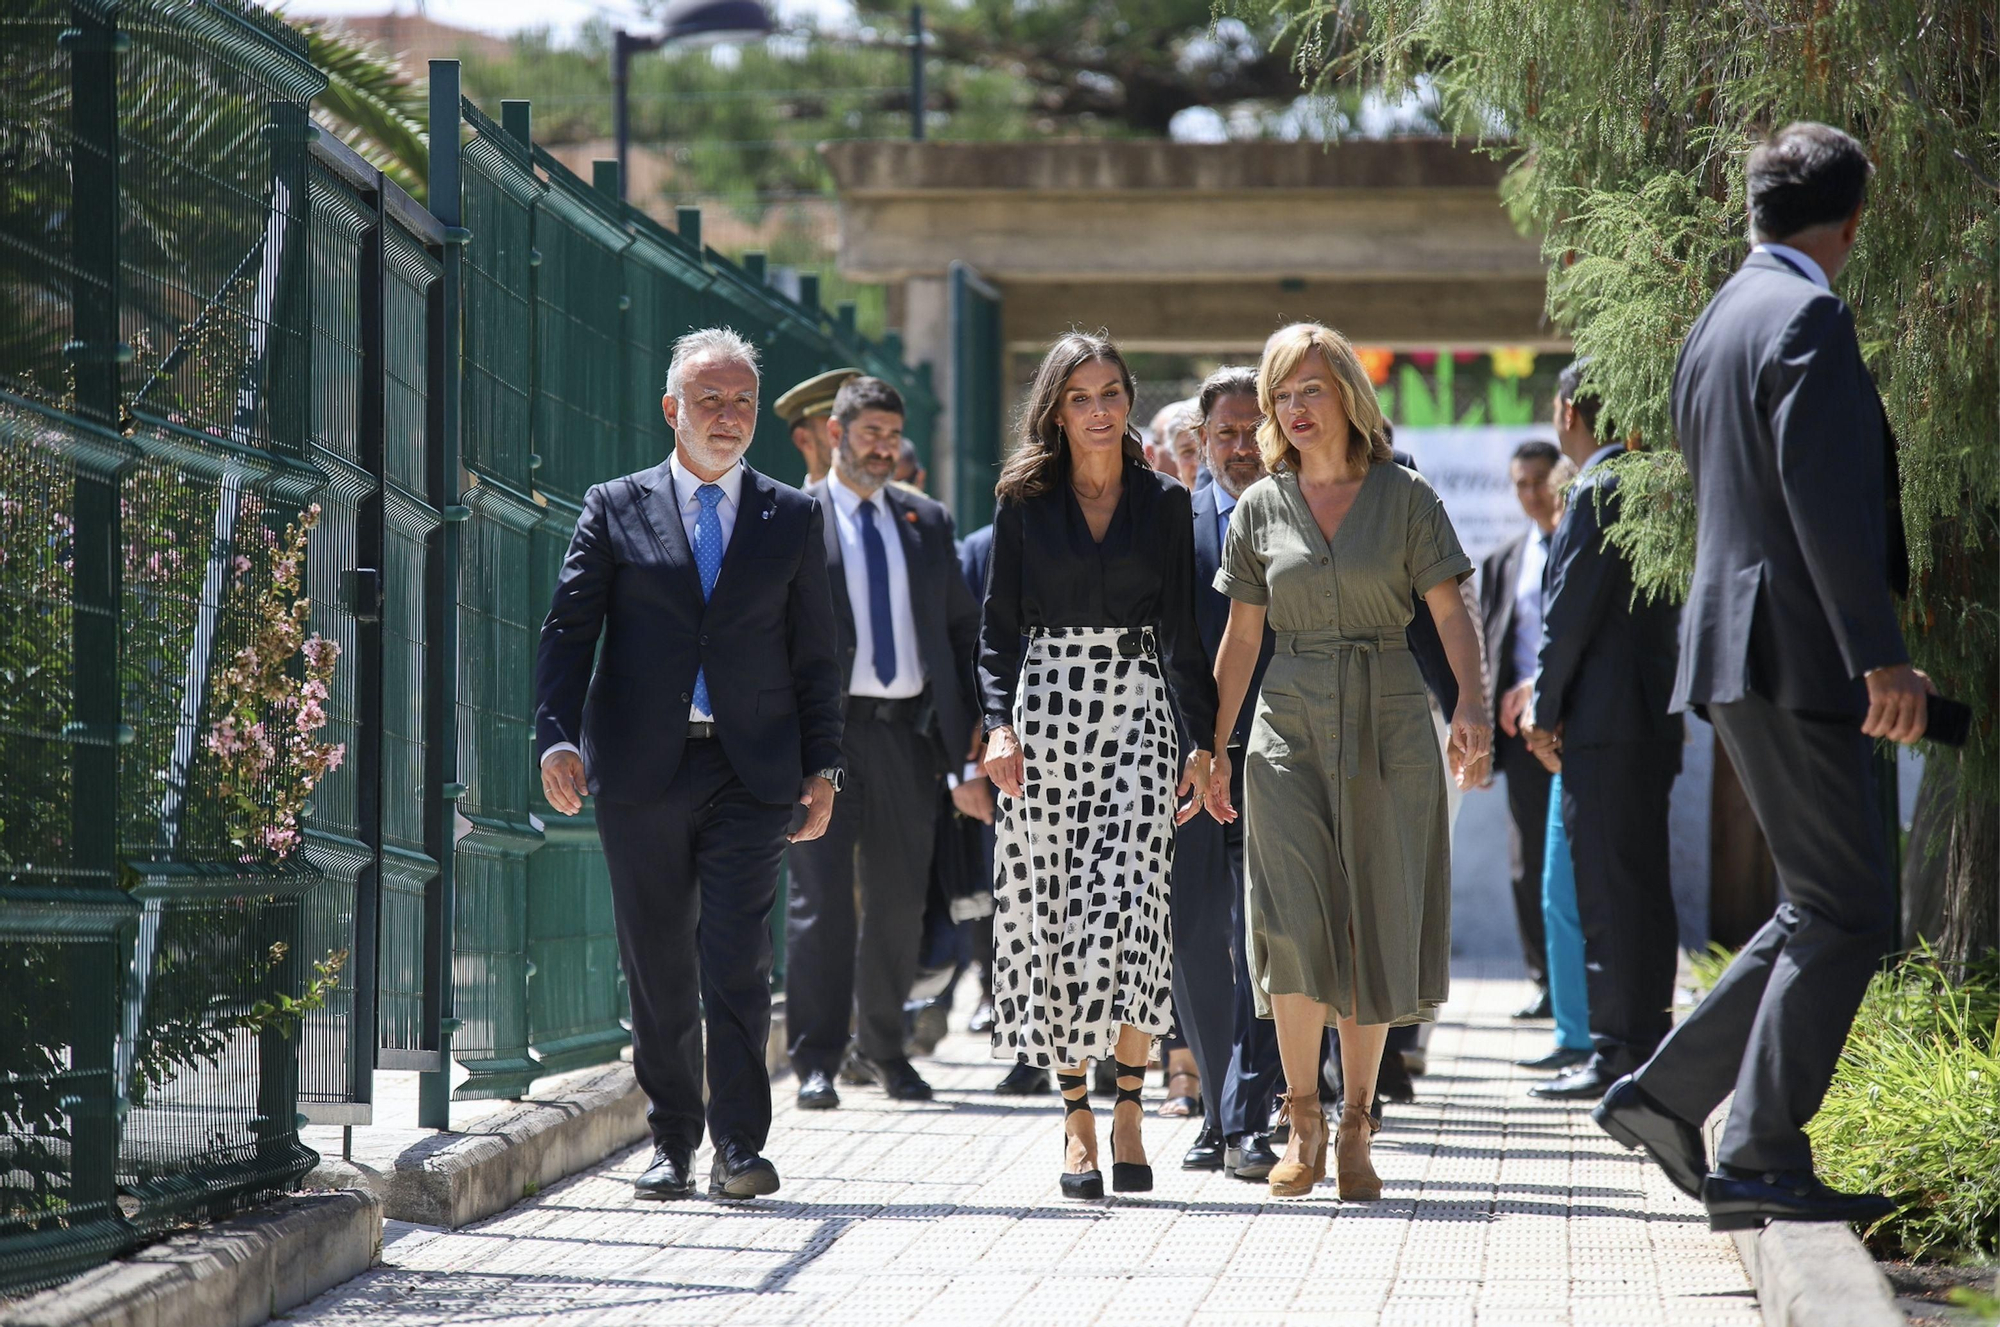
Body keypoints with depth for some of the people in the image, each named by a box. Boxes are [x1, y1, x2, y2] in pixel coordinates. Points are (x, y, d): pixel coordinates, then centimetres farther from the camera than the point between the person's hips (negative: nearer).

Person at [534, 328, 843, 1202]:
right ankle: (670, 1142, 16)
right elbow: (569, 631, 2)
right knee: (658, 967, 6)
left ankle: (739, 1145, -10)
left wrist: (821, 769, 4)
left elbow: (814, 655, 11)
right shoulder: (615, 510, 7)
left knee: (736, 958, -11)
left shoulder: (792, 520, 11)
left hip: (752, 772, 0)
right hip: (642, 771, 0)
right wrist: (557, 737, -12)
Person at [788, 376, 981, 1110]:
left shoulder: (928, 521, 14)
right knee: (820, 895, -6)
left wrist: (968, 720, 8)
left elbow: (962, 624, 18)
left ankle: (885, 1048, 22)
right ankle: (816, 1059, -4)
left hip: (908, 731, 4)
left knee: (900, 898, 9)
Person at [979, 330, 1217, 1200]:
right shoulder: (1024, 503, 7)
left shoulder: (1165, 503, 9)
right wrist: (999, 723, -9)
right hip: (1046, 709, 1)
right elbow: (999, 627, 6)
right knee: (1049, 914, -2)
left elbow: (1181, 630, 8)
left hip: (1136, 710, 0)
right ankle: (1077, 1119, 6)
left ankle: (1126, 1117, -10)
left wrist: (1203, 742, 0)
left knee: (1127, 902, -15)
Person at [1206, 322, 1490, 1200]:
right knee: (1296, 922, -12)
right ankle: (1302, 1117, -1)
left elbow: (1450, 611, -3)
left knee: (1375, 927, 0)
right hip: (1291, 725, 1)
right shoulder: (1261, 508, 8)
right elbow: (1242, 637, 11)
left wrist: (1473, 704, -18)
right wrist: (1214, 747, 8)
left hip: (1389, 724, -1)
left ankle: (1354, 1126, 10)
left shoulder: (1404, 497, 3)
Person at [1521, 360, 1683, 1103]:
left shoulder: (1598, 491, -13)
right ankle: (1644, 1047, 17)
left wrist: (1546, 708, -6)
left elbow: (1572, 610, -15)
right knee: (1640, 886, 12)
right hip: (1650, 714, 10)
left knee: (1610, 890, -8)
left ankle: (1619, 1056, -7)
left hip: (1606, 719, -10)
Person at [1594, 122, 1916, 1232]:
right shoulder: (1808, 316, -12)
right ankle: (1760, 1164, -7)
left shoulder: (1719, 321, 19)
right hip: (1793, 652, -10)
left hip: (1737, 649, 10)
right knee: (1846, 914, -6)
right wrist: (1881, 654, -23)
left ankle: (1666, 1095, 13)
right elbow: (1826, 498, -20)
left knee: (1823, 908, 14)